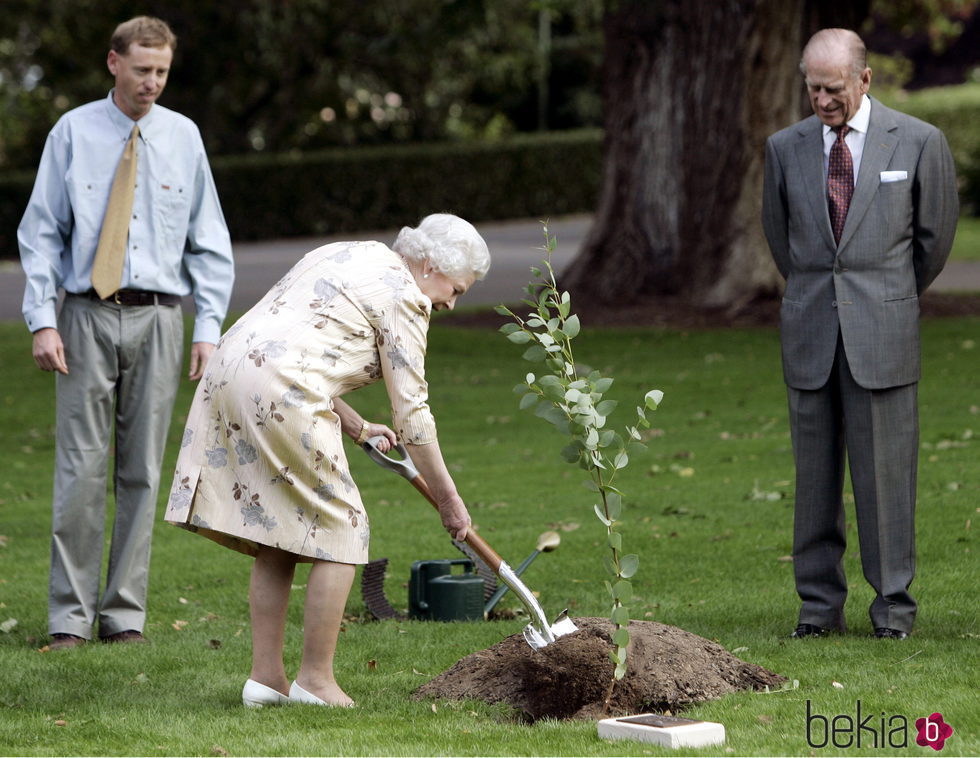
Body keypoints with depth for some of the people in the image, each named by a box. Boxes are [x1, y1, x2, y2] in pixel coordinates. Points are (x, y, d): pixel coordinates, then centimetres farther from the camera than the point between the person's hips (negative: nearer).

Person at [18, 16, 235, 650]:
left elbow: (209, 242, 9)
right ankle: (71, 616, 0)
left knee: (142, 472, 3)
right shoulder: (74, 132, 2)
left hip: (156, 318, 2)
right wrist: (43, 321, -7)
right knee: (82, 470, -5)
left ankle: (126, 614, 10)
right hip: (87, 316, -2)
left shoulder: (183, 137, 7)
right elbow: (41, 232, 2)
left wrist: (210, 328, 0)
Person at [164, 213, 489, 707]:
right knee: (339, 529, 2)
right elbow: (411, 411, 1)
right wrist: (447, 498, 10)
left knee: (275, 537, 16)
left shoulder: (344, 257, 27)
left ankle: (265, 675, 15)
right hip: (279, 393, -9)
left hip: (227, 371, 9)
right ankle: (315, 680, 4)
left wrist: (356, 427, 32)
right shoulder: (402, 294, 1)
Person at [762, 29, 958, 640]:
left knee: (886, 469, -2)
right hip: (809, 333, 3)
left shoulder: (918, 142, -1)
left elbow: (936, 233, 9)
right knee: (815, 474, 4)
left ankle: (894, 603, 7)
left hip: (883, 330, -3)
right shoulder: (785, 148, 7)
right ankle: (820, 605, 11)